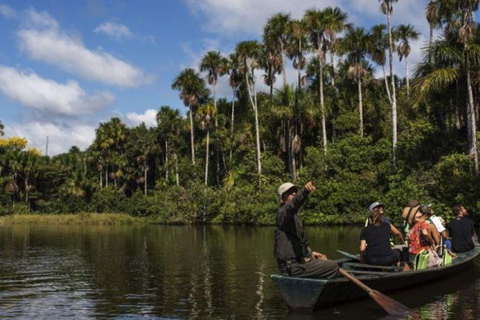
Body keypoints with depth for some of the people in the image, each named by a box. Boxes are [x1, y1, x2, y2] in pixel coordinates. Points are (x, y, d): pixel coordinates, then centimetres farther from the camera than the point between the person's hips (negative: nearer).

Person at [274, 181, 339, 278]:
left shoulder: (295, 216, 17)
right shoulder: (283, 212, -13)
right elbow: (293, 204, -38)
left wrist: (310, 252, 19)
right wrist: (305, 190, -55)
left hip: (297, 260, 10)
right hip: (292, 267, -10)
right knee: (333, 267, -12)